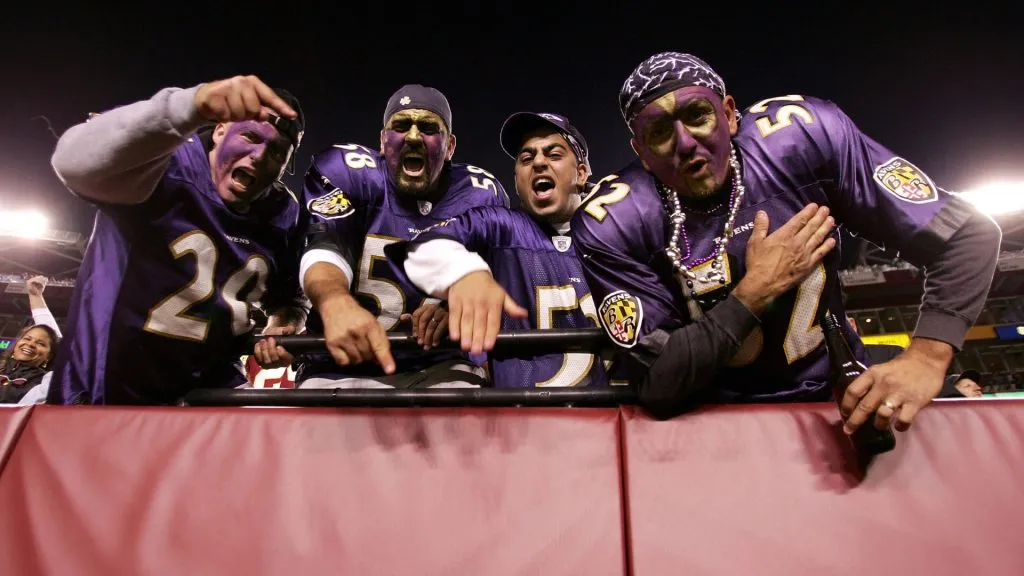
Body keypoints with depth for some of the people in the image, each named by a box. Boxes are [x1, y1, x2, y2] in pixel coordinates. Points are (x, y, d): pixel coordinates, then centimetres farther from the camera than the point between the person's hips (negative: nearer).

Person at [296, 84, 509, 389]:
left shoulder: (480, 195, 5)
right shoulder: (351, 172, -2)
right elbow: (324, 247, -19)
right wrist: (336, 303, -42)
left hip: (441, 368, 2)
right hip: (342, 368, -1)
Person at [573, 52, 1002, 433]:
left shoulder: (801, 138, -13)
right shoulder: (616, 224, -19)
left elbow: (969, 233, -7)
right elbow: (658, 385, -19)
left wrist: (926, 358, -20)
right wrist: (756, 290, -24)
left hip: (837, 392, 3)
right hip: (721, 420, -2)